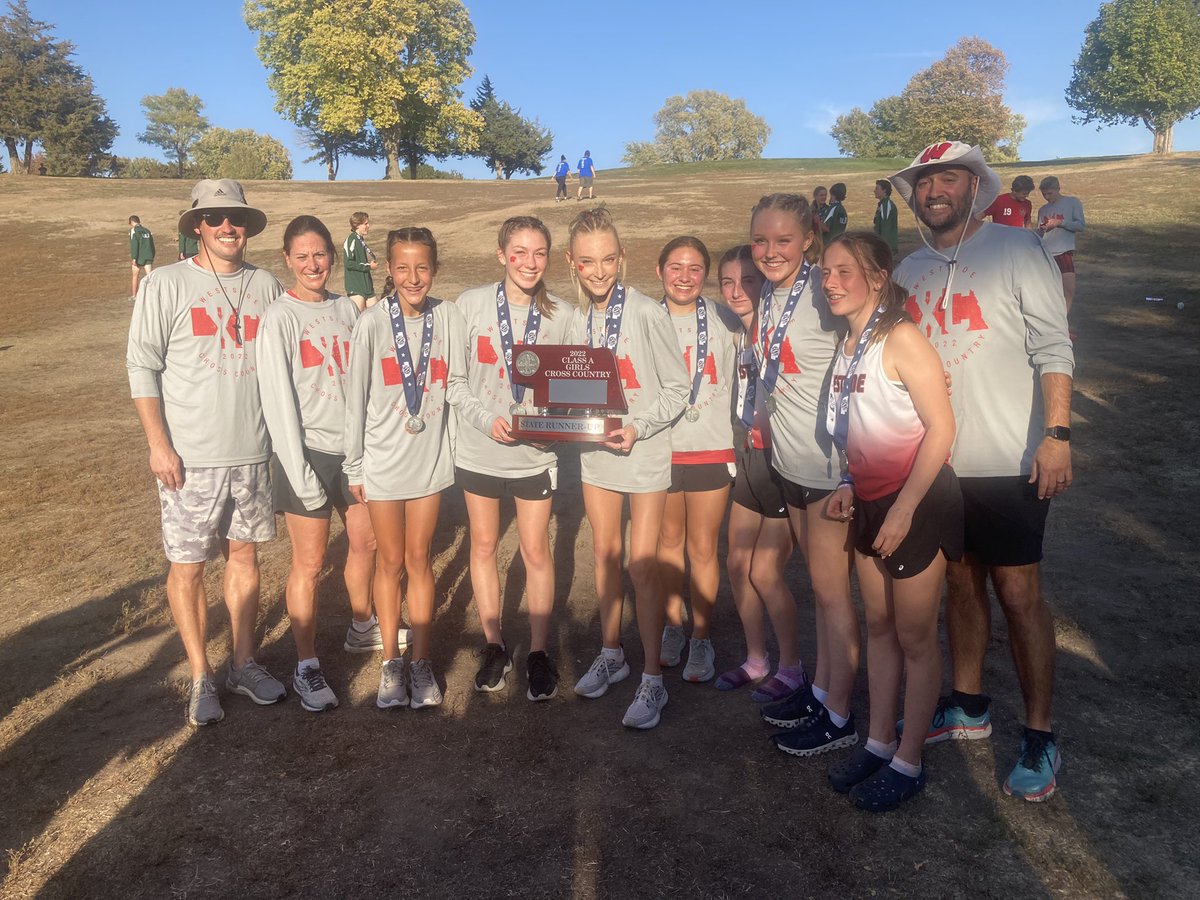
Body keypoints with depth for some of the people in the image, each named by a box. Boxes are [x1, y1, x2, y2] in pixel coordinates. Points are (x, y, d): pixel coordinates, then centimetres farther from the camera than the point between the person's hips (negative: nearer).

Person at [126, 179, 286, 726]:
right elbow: (142, 367, -5)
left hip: (253, 452, 3)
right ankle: (201, 677, 18)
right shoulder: (166, 285, -3)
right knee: (187, 566, 3)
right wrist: (159, 444, -11)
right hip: (189, 457, -3)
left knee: (244, 556, 12)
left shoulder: (266, 286, 6)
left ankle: (244, 663, 27)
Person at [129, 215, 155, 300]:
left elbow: (134, 245, -14)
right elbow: (152, 245, 15)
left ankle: (133, 295, 19)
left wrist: (134, 258, -14)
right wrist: (152, 258, 20)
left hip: (139, 257, -4)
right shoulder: (147, 230, 14)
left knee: (135, 276, 10)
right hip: (148, 257, 4)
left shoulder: (133, 230, -5)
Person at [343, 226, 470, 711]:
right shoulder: (372, 323, -10)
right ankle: (391, 662, 26)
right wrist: (354, 467, 0)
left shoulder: (448, 317, -5)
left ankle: (422, 662, 24)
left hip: (430, 457, 1)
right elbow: (356, 399, -4)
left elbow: (457, 385, 2)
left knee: (419, 559, 12)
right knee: (390, 562, 11)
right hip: (383, 459, -1)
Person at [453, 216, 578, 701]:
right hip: (480, 449, 1)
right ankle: (494, 644, 31)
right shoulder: (472, 304, -7)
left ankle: (538, 652, 23)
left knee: (536, 551, 6)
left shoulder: (562, 316, -4)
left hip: (535, 453, 0)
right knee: (483, 545, 13)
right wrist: (486, 419, -18)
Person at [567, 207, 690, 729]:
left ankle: (652, 680, 10)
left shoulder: (647, 313, -13)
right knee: (604, 555, 15)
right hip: (595, 450, 5)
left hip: (645, 451, -5)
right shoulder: (575, 317, 2)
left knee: (642, 564, -4)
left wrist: (638, 427, -21)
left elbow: (678, 389, -10)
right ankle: (611, 655, 34)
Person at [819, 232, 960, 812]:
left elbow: (941, 428, -20)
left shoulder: (901, 339, -18)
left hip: (917, 500, -8)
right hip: (869, 499, 8)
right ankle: (877, 743, 30)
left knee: (914, 636, 5)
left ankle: (908, 762, 20)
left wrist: (903, 509, -20)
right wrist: (850, 485, 5)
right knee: (878, 625, 16)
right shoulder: (848, 343, 7)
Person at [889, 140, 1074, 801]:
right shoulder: (909, 271, 10)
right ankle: (968, 707, 31)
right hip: (935, 461, 5)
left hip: (1008, 462, -5)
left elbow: (1054, 347, -10)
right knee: (961, 580, 15)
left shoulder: (1016, 250, -4)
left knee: (1018, 593, 0)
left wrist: (1056, 434, -19)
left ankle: (1039, 739, 14)